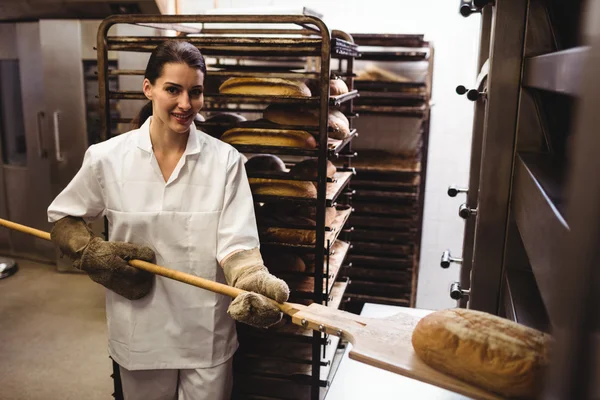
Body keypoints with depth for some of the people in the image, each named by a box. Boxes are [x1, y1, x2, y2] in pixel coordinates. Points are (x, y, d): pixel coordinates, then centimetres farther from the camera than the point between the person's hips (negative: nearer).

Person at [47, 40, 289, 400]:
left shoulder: (225, 160, -10)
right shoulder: (107, 157, -7)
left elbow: (236, 243, -15)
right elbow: (63, 219, 7)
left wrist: (254, 285, -34)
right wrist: (93, 253, -11)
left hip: (208, 334, -1)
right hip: (140, 333, 1)